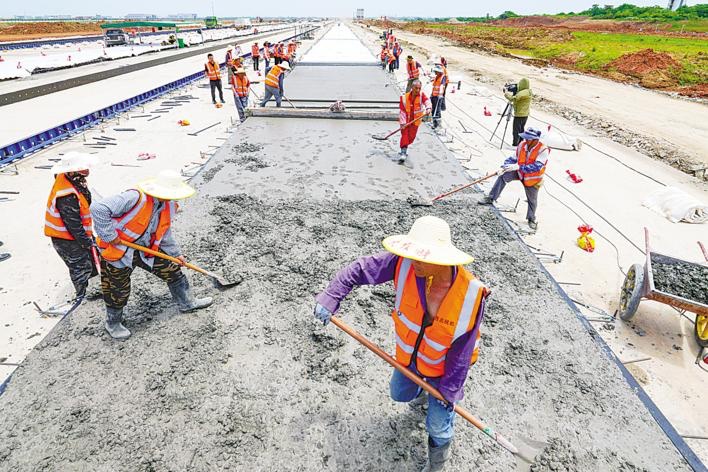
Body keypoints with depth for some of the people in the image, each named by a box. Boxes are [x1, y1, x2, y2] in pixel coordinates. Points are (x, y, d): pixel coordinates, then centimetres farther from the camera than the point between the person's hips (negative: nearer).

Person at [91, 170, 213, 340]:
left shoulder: (168, 205, -4)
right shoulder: (136, 197, -31)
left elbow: (165, 233, 13)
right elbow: (98, 208, -36)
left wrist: (176, 253, 16)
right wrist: (109, 235, -30)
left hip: (146, 249, 7)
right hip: (118, 250, -6)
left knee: (173, 269, 8)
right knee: (118, 290, 9)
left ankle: (187, 303, 28)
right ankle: (113, 323, 35)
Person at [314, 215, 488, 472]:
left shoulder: (471, 294, -34)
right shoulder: (405, 264, -32)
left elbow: (462, 350, -21)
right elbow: (360, 269, -20)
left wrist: (450, 389, -12)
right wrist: (330, 298, -22)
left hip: (443, 366, -3)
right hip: (408, 356, 3)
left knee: (438, 424, 12)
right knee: (400, 394, 29)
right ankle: (420, 390, 66)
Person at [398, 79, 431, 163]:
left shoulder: (421, 95, -9)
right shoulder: (404, 97, -13)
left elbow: (427, 101, -28)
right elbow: (402, 111, -12)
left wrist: (428, 109, -50)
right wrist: (402, 123, -18)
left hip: (416, 120, 2)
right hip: (406, 120, -2)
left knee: (411, 137, 5)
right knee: (404, 134, -13)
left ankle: (404, 148, 30)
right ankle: (403, 153, -15)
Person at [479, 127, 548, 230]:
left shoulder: (543, 150, -26)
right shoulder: (522, 145, -12)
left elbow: (537, 167, -36)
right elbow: (513, 158, -1)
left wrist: (519, 167, -44)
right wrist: (504, 167, -17)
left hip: (532, 179, -3)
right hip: (520, 172, 3)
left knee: (532, 200, 10)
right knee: (503, 175, -21)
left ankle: (531, 219, 34)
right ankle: (491, 198, -15)